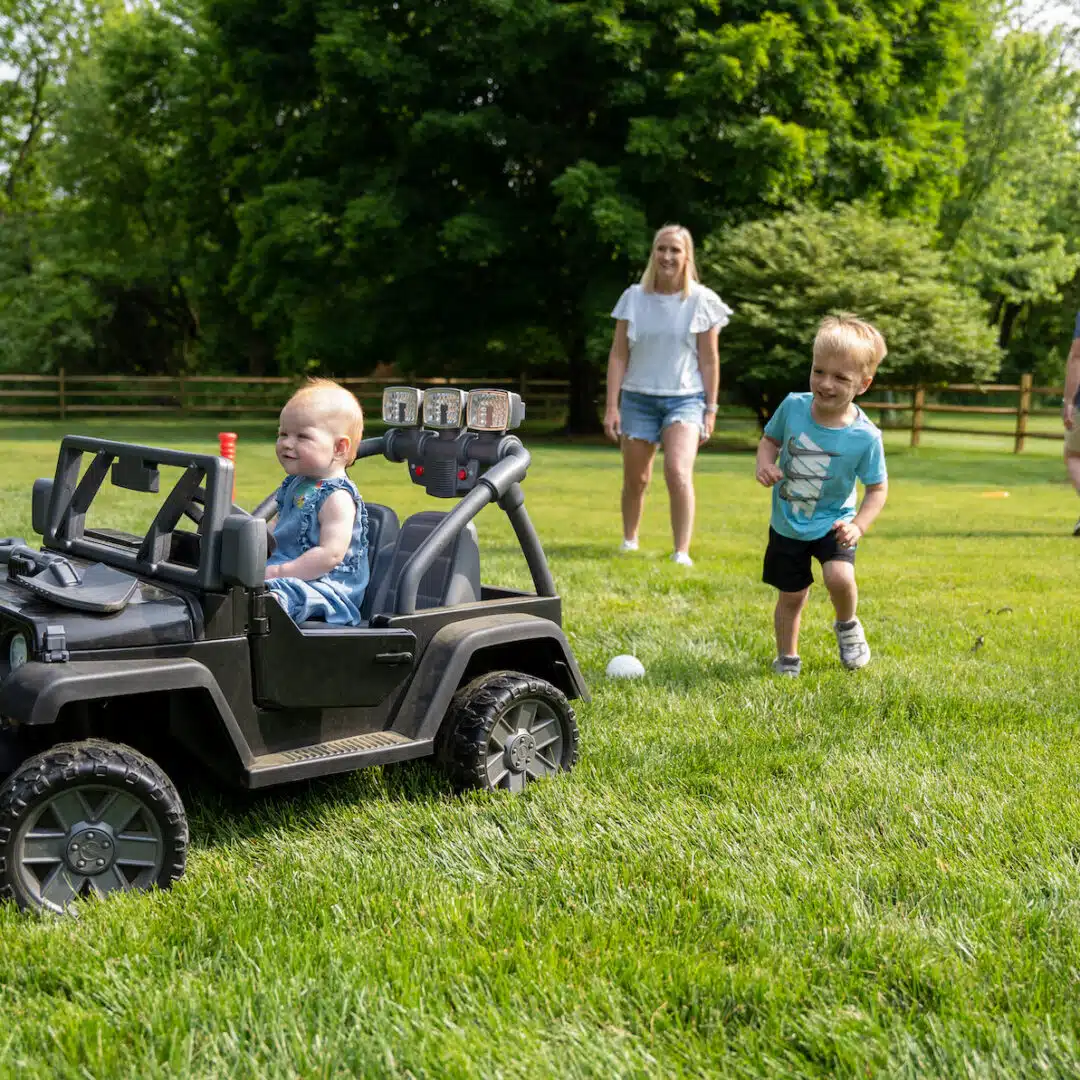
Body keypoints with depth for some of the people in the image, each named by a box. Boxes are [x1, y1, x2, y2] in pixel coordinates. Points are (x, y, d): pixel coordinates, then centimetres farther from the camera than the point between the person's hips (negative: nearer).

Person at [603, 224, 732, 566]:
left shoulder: (702, 301, -2)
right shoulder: (634, 297, 1)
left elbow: (709, 360, 1)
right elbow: (618, 355, 2)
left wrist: (710, 409, -1)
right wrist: (611, 406, -3)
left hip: (685, 398, -2)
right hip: (638, 397, 2)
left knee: (678, 472, -21)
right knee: (635, 479, 9)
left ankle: (681, 553, -17)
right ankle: (629, 541, 32)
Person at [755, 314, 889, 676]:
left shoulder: (865, 436, -20)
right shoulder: (793, 406, -14)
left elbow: (877, 487, -9)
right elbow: (770, 438, 5)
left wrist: (859, 525, -23)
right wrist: (765, 463, -16)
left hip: (832, 524, -2)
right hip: (787, 525, 2)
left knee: (839, 577, -26)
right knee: (791, 596, 10)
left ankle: (847, 624, 8)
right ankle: (787, 659, 33)